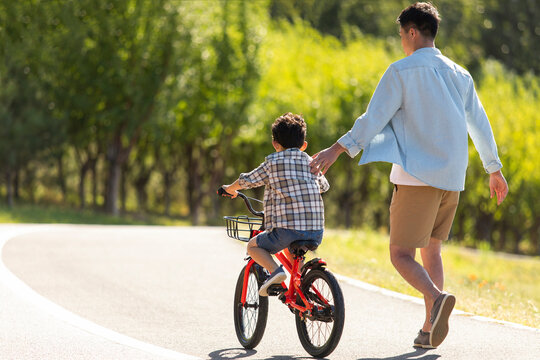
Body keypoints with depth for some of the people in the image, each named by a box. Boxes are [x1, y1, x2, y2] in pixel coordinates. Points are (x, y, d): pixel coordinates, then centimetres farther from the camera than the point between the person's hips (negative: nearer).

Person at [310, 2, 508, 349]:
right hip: (452, 178, 6)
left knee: (401, 254, -3)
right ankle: (430, 328, 9)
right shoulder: (459, 74, 13)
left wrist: (336, 150, -12)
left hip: (417, 177, -6)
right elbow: (480, 123, 19)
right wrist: (494, 169, 30)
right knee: (431, 250, 17)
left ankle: (437, 297, -30)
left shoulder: (402, 71, -5)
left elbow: (374, 118, -13)